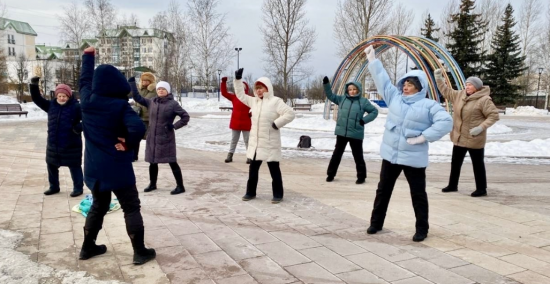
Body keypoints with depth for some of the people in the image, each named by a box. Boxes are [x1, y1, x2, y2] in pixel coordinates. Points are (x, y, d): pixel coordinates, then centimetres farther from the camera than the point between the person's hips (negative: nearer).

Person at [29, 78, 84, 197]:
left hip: (71, 145, -6)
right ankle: (54, 187, 33)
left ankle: (78, 188, 14)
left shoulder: (76, 107, -9)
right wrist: (34, 84, -3)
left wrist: (79, 127, -26)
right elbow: (37, 99, 10)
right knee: (51, 166, 16)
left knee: (74, 167, 2)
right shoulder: (51, 105, 8)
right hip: (53, 144, 6)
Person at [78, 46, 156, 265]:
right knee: (131, 208, 5)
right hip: (117, 168, -6)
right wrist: (128, 144, -14)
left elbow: (85, 79, 18)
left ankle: (88, 247, 32)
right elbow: (138, 128, -33)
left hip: (94, 167, 6)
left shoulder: (87, 100, -2)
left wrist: (88, 56, 32)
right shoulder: (121, 105, -17)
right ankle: (140, 252, 8)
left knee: (98, 206, 23)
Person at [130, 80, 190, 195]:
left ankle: (180, 186, 4)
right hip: (152, 138, 5)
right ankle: (152, 184, 32)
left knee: (172, 162, -3)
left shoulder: (173, 104, -7)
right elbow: (137, 97, 13)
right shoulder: (151, 102, 5)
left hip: (166, 138, -5)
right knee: (152, 162, 15)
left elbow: (185, 117, -5)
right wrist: (132, 83, 9)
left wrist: (174, 126, -13)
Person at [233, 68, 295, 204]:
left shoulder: (275, 101, -10)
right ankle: (251, 192, 28)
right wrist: (238, 79, 11)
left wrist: (277, 124, -18)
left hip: (270, 143, -7)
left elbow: (290, 114, -16)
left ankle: (278, 194, 15)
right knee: (253, 169, 14)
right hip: (255, 142, 7)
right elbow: (240, 95, 19)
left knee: (274, 170, 4)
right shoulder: (254, 101, 11)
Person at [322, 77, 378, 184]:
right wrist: (326, 83, 0)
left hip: (356, 134, -3)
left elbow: (374, 111, 4)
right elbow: (330, 95, 12)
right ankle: (331, 174, 22)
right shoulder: (342, 99, 5)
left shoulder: (363, 101, -2)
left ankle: (361, 176, 20)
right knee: (337, 154, 11)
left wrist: (364, 120, -9)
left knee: (358, 156, 7)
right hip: (341, 132, 3)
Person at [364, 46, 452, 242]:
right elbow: (382, 80, 9)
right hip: (391, 155, 5)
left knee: (418, 194, 7)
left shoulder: (429, 105, -7)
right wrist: (372, 58, 9)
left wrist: (424, 137, -19)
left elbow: (446, 122, -15)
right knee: (383, 190, 13)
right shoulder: (394, 97, 7)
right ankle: (376, 222, 27)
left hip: (414, 158, -4)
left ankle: (422, 229, 21)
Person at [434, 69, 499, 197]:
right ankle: (452, 185, 30)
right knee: (455, 162, 16)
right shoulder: (460, 95, 4)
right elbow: (446, 92, 16)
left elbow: (494, 115, -15)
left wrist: (481, 127, -24)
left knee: (477, 164, 5)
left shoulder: (484, 100, -16)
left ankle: (481, 189, 17)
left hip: (474, 139, -7)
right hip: (459, 137, 7)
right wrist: (439, 79, 7)